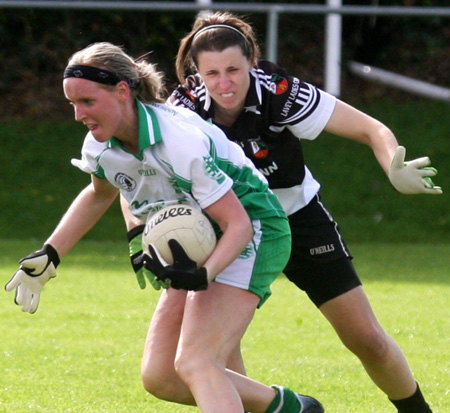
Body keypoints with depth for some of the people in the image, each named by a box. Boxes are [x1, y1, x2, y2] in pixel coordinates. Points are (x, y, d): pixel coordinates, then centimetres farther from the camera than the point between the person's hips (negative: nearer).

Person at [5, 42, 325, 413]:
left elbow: (238, 223, -27)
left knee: (195, 363, -26)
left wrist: (203, 275, -44)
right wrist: (49, 256, 13)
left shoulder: (180, 141, -30)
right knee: (159, 378, 5)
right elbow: (99, 194, 19)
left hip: (250, 233, -9)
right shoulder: (100, 145, -6)